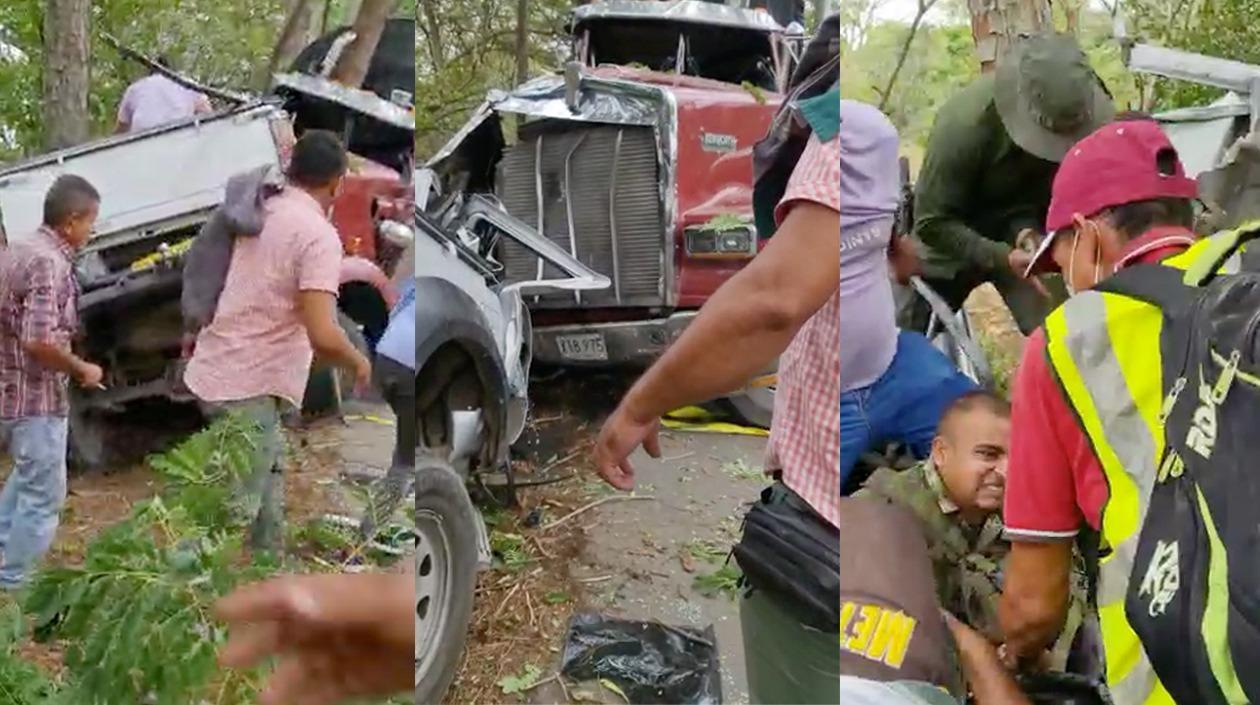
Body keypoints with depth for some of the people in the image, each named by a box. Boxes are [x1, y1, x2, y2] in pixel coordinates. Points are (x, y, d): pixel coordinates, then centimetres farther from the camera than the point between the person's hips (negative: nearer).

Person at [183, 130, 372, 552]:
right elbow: (323, 336, -26)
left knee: (266, 483, 23)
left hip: (218, 370, 9)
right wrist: (359, 363, -8)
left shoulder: (263, 213, 8)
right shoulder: (319, 235, -17)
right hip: (247, 386, -9)